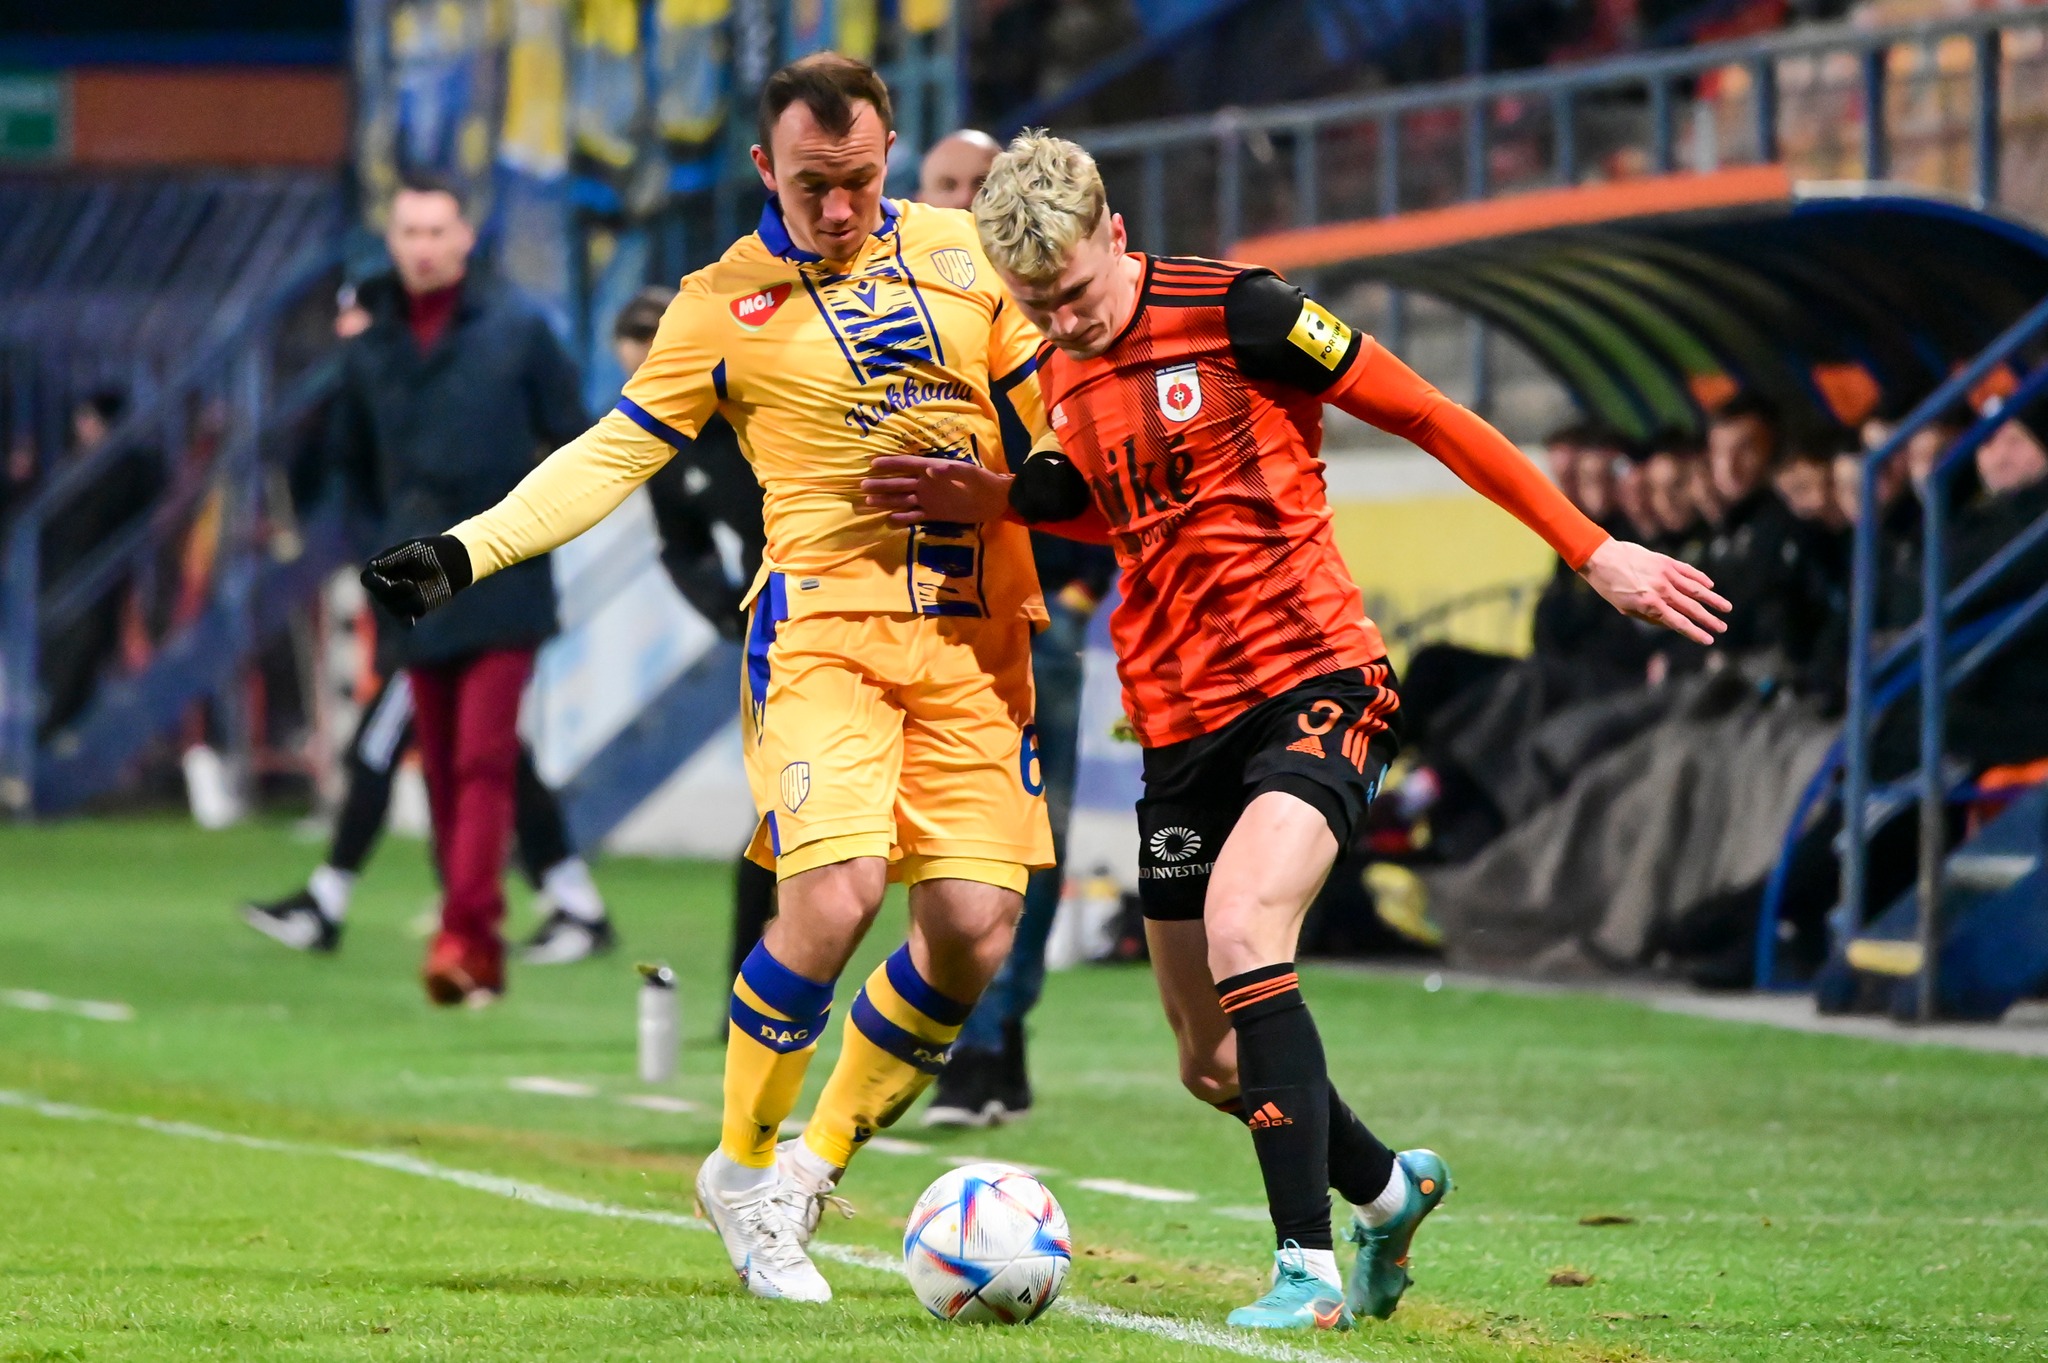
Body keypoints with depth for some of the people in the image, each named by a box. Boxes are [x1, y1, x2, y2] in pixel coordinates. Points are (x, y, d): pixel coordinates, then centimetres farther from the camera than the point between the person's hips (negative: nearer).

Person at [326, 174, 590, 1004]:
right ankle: (479, 954, 16)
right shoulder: (371, 348, 7)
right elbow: (352, 458, 22)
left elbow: (571, 439, 4)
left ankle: (464, 935, -21)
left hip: (502, 590, -4)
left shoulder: (517, 328, -2)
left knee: (484, 762, -14)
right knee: (441, 771, 8)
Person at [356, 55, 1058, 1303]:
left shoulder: (965, 256, 10)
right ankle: (743, 1169, 0)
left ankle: (813, 1166, 14)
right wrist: (469, 549, -5)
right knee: (833, 896, -22)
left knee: (974, 931, -7)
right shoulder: (726, 304, 3)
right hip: (824, 626, -3)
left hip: (976, 638, 4)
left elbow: (1058, 415, 18)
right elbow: (613, 453, 4)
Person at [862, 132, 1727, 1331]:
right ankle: (1390, 1191, 37)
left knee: (1242, 928, -31)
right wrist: (993, 501, 10)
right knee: (1211, 1062, 8)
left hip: (1316, 683, -7)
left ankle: (1309, 1267, -26)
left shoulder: (1233, 312, -11)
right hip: (1179, 725, 7)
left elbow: (1430, 418, -6)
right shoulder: (1065, 375, 9)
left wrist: (1594, 552, -6)